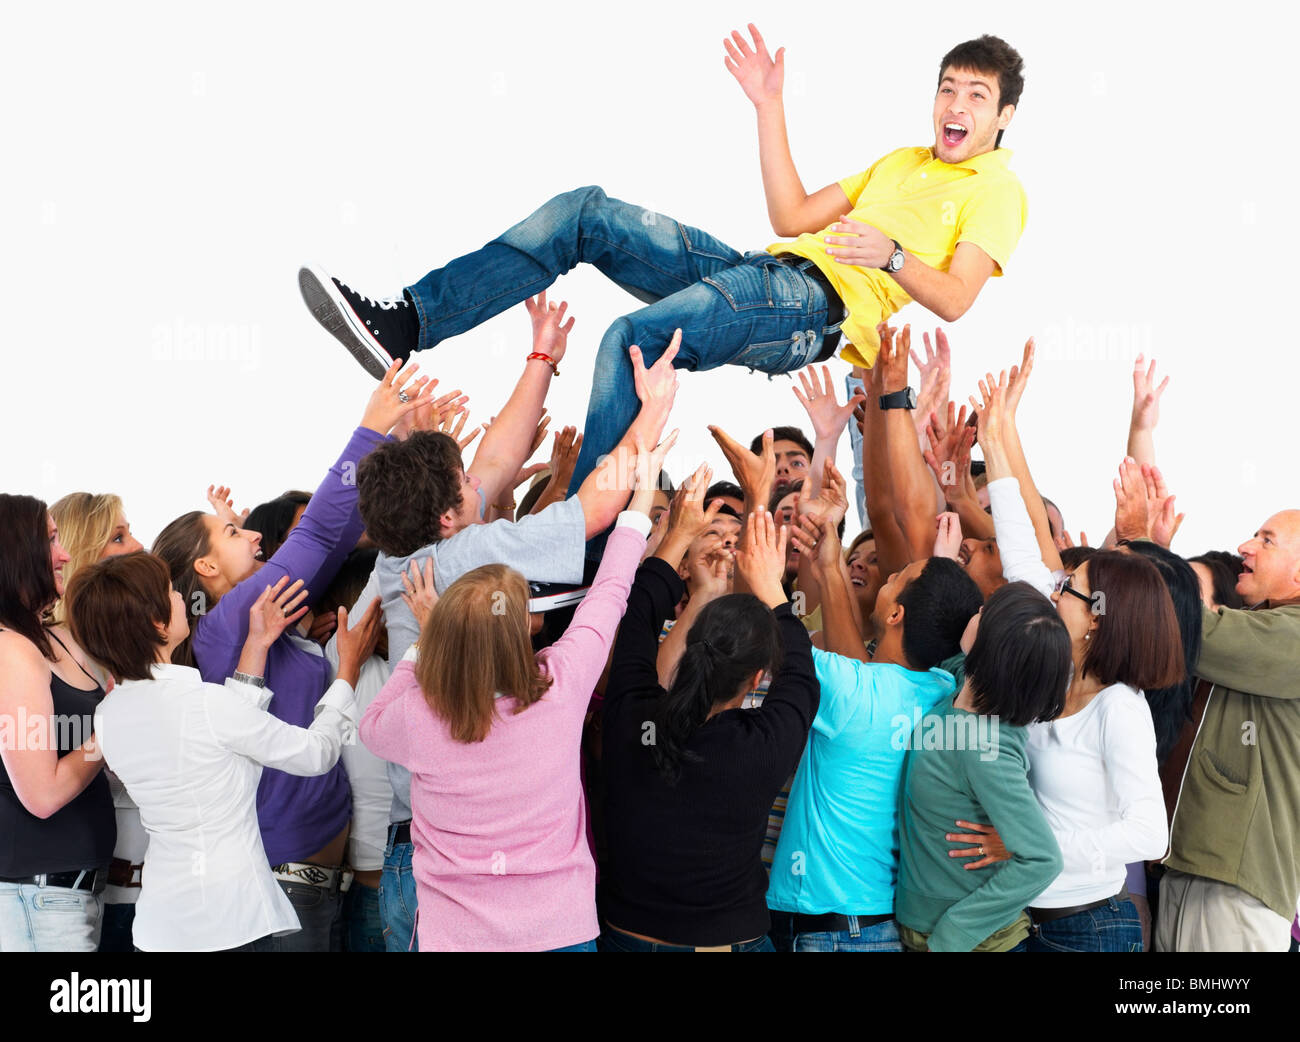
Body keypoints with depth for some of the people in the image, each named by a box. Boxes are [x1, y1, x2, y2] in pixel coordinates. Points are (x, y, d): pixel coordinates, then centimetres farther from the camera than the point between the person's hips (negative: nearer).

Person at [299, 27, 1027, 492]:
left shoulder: (998, 190, 10)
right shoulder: (901, 163, 32)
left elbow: (955, 300, -6)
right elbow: (793, 217, 24)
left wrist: (891, 257, -24)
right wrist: (770, 107, 22)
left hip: (824, 309, -8)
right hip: (772, 274, 8)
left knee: (635, 338, -33)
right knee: (586, 212, -7)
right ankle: (406, 323, -13)